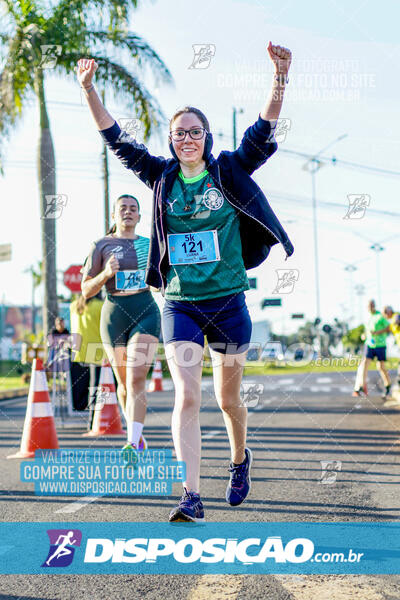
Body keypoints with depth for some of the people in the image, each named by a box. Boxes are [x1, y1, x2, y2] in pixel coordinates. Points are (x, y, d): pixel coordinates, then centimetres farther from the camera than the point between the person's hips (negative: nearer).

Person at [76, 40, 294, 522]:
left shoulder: (229, 172, 2)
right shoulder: (162, 177, 6)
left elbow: (263, 131, -7)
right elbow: (117, 141, 5)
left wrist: (280, 77, -19)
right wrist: (89, 90, -3)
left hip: (228, 302, 0)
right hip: (180, 305, 1)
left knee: (228, 400, 12)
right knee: (186, 397, -12)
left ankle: (240, 459, 41)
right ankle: (191, 497, -13)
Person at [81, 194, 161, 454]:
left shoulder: (149, 244, 12)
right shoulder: (101, 245, 5)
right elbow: (86, 291, 2)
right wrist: (106, 273, -15)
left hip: (146, 312, 0)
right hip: (114, 315, 0)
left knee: (136, 377, -17)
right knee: (124, 383, 9)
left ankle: (133, 444, -24)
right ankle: (136, 431, 33)